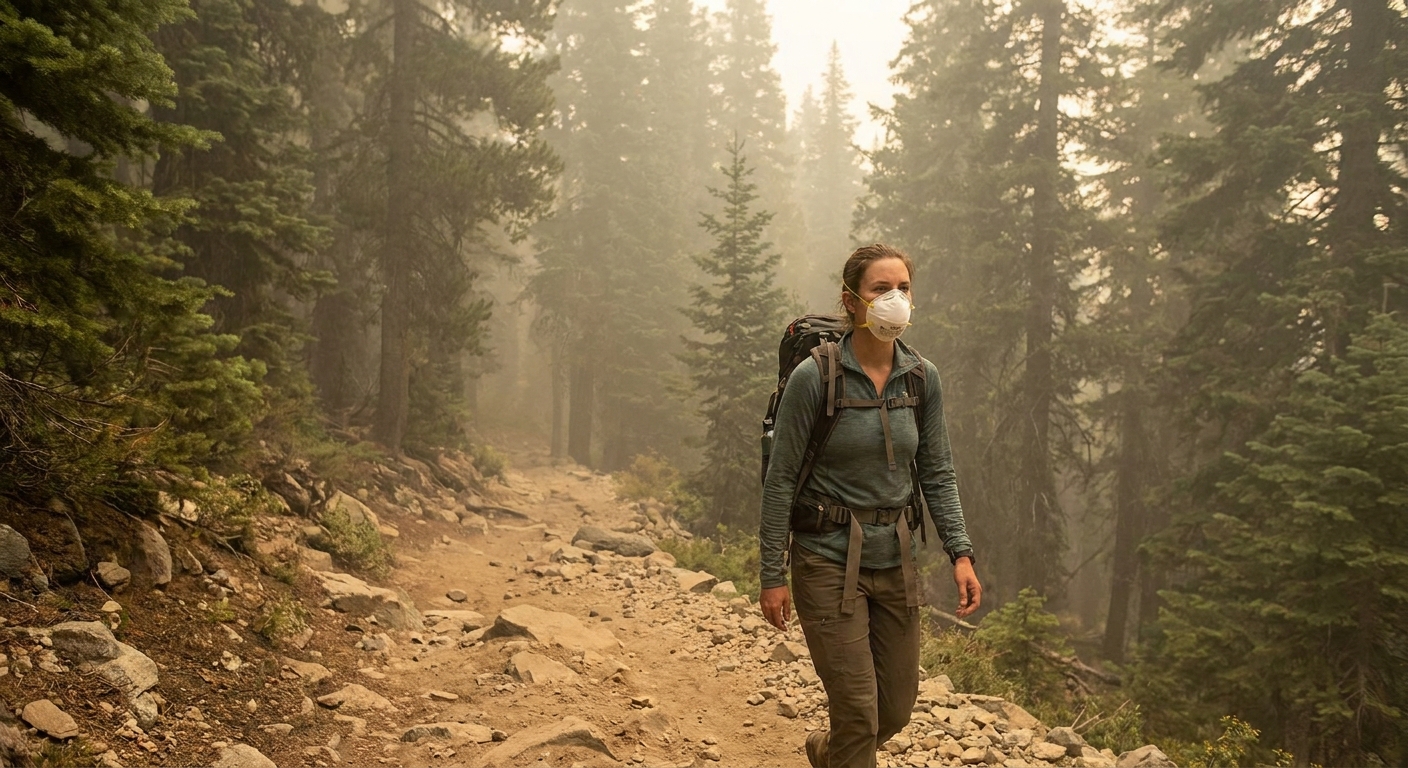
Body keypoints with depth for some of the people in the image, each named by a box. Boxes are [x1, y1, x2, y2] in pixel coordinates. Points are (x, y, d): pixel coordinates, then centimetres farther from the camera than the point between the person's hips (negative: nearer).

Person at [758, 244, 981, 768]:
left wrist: (960, 553, -3)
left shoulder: (923, 378, 0)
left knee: (897, 708, 14)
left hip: (894, 560, 5)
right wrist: (773, 576, -10)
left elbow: (937, 474, 7)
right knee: (858, 710, -6)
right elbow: (780, 481, -10)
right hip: (828, 560, -5)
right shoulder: (814, 377, -14)